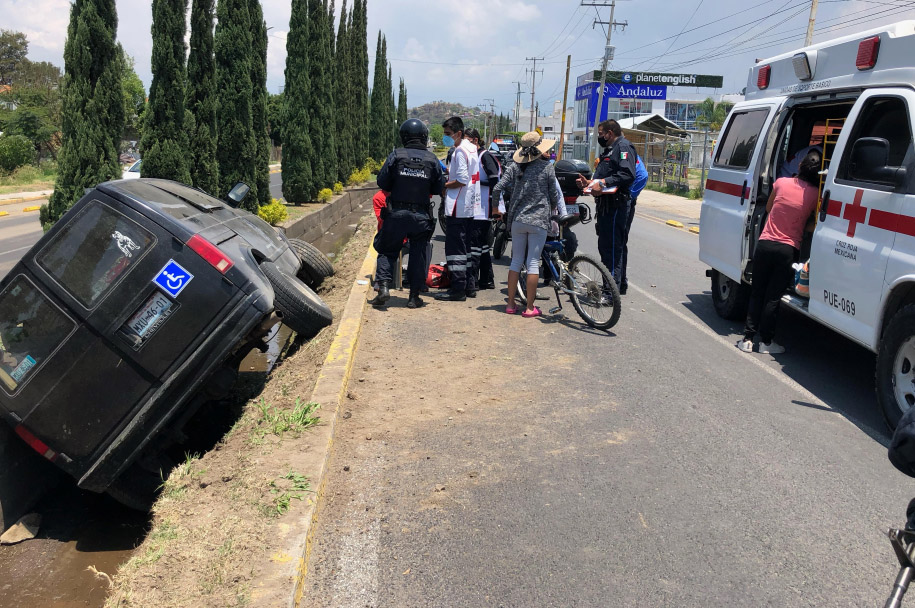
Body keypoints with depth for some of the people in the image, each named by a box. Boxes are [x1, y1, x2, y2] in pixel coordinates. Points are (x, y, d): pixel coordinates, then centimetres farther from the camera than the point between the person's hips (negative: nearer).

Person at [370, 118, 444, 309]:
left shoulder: (396, 156, -4)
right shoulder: (432, 160, 1)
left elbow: (382, 182, -3)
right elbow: (439, 188, 4)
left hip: (397, 214, -1)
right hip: (422, 216, 1)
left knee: (387, 251, 11)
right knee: (418, 254, 9)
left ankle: (384, 287, -4)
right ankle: (414, 296, 11)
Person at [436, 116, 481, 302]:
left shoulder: (460, 151, -15)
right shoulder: (471, 148, 15)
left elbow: (462, 180, -21)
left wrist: (444, 185, -9)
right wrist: (449, 172, 12)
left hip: (458, 207, -10)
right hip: (470, 207, 10)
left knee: (454, 248, -6)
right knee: (465, 246, 16)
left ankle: (458, 289, -4)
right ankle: (469, 285, 21)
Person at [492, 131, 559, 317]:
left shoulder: (515, 167, 2)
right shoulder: (547, 167, -4)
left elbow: (497, 189, -3)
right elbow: (554, 195, 2)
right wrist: (552, 210, 22)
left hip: (518, 220, 3)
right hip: (539, 221, -3)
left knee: (516, 261, 11)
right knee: (533, 263, 1)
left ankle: (511, 304, 15)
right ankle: (530, 307, 4)